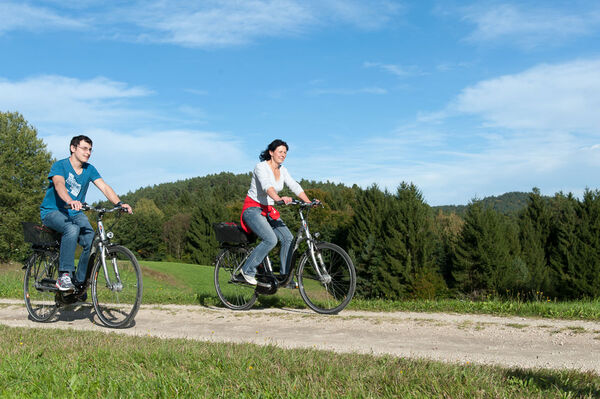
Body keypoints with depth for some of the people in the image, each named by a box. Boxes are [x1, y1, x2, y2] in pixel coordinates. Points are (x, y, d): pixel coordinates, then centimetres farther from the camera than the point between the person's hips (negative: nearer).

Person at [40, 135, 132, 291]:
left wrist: (119, 203, -27)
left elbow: (104, 187, -8)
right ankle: (64, 275, -29)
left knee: (92, 241, -20)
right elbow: (59, 184, -32)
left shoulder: (89, 169, 4)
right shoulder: (60, 166, -12)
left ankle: (79, 281, -4)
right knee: (72, 229, -36)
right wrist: (70, 201, -53)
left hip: (75, 213, 5)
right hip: (52, 212, -5)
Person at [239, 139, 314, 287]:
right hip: (253, 209, -7)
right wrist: (278, 199, -53)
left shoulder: (282, 170, 7)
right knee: (271, 240, -26)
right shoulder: (261, 167, -16)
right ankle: (248, 270, -10)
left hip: (268, 211, 7)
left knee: (288, 238, -8)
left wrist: (309, 202, -15)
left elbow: (294, 186, 0)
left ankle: (285, 276, 3)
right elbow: (267, 186, -35)